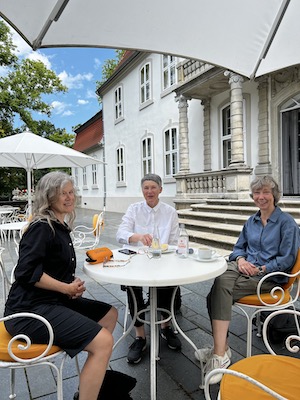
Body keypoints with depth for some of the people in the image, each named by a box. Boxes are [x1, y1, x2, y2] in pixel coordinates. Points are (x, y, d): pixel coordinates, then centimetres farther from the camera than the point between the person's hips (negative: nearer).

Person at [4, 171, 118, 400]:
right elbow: (26, 272, -24)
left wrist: (73, 286, 1)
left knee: (109, 313, 13)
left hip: (55, 301, 10)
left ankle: (98, 377, 24)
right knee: (104, 341, -21)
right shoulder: (41, 228, -15)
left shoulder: (61, 226, 14)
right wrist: (67, 288, -16)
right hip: (30, 311, -10)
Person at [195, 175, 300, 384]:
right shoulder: (252, 221, 17)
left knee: (219, 292, -27)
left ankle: (220, 351, -17)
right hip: (245, 267, 6)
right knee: (221, 280, -28)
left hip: (271, 275, -5)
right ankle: (221, 349, -22)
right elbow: (239, 247, 20)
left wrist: (261, 269, -14)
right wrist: (241, 259, -3)